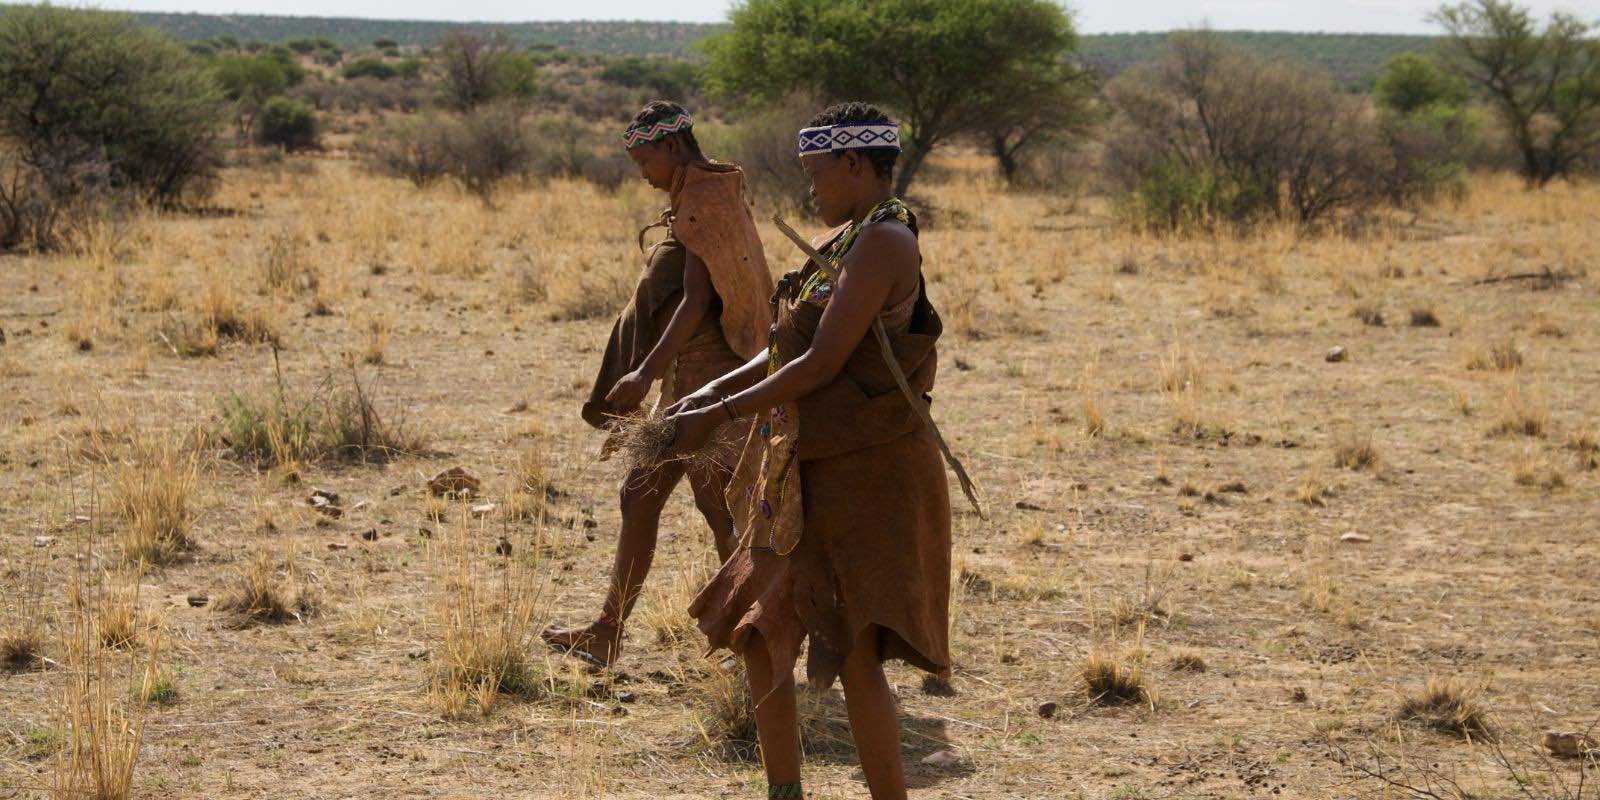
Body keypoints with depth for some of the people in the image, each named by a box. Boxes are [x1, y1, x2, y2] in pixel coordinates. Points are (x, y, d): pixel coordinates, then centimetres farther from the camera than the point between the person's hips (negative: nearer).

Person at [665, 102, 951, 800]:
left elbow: (822, 363, -21)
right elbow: (792, 349, 19)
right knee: (759, 636, 15)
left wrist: (717, 417, -16)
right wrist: (713, 391, 6)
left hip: (866, 475, -11)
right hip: (816, 475, 11)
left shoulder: (882, 243, -16)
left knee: (854, 655, -12)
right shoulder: (854, 242, 15)